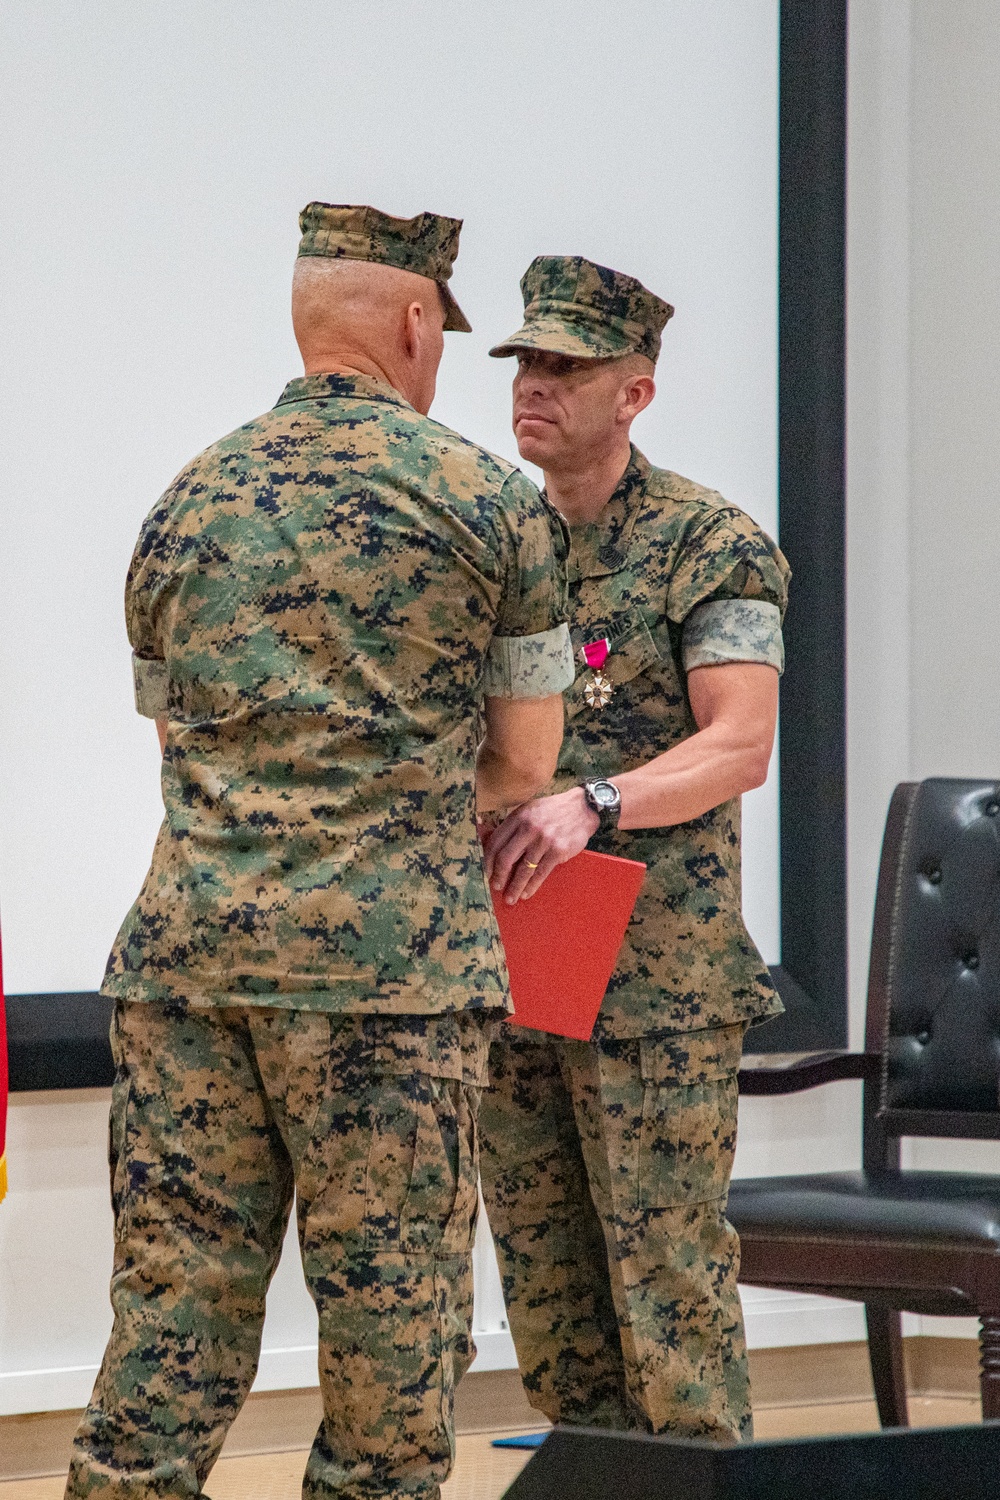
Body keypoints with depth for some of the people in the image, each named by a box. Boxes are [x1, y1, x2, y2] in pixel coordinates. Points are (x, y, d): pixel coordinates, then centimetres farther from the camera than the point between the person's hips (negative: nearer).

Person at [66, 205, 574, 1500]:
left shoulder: (187, 504, 14)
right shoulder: (492, 503, 1)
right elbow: (523, 765, 6)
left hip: (185, 952, 4)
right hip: (386, 957, -4)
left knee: (175, 1302, 6)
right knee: (389, 1321, 3)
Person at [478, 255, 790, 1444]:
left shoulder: (708, 543, -6)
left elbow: (738, 746, -16)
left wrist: (594, 805, -30)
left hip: (658, 975, -6)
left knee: (666, 1269, -6)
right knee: (542, 1278, 9)